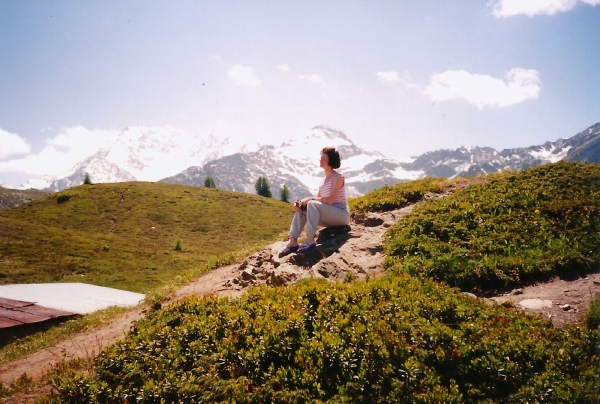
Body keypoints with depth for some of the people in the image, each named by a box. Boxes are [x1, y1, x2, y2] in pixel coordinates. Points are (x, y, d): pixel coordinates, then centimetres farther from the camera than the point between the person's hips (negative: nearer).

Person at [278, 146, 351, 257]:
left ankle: (310, 241, -38)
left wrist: (309, 199, -17)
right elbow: (318, 199, 9)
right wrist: (302, 202, -9)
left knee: (312, 204, -31)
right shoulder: (324, 180, 17)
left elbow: (330, 200, -19)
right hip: (329, 217, 8)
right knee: (301, 209, -8)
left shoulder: (338, 177, -8)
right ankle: (292, 242, -24)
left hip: (341, 214, -8)